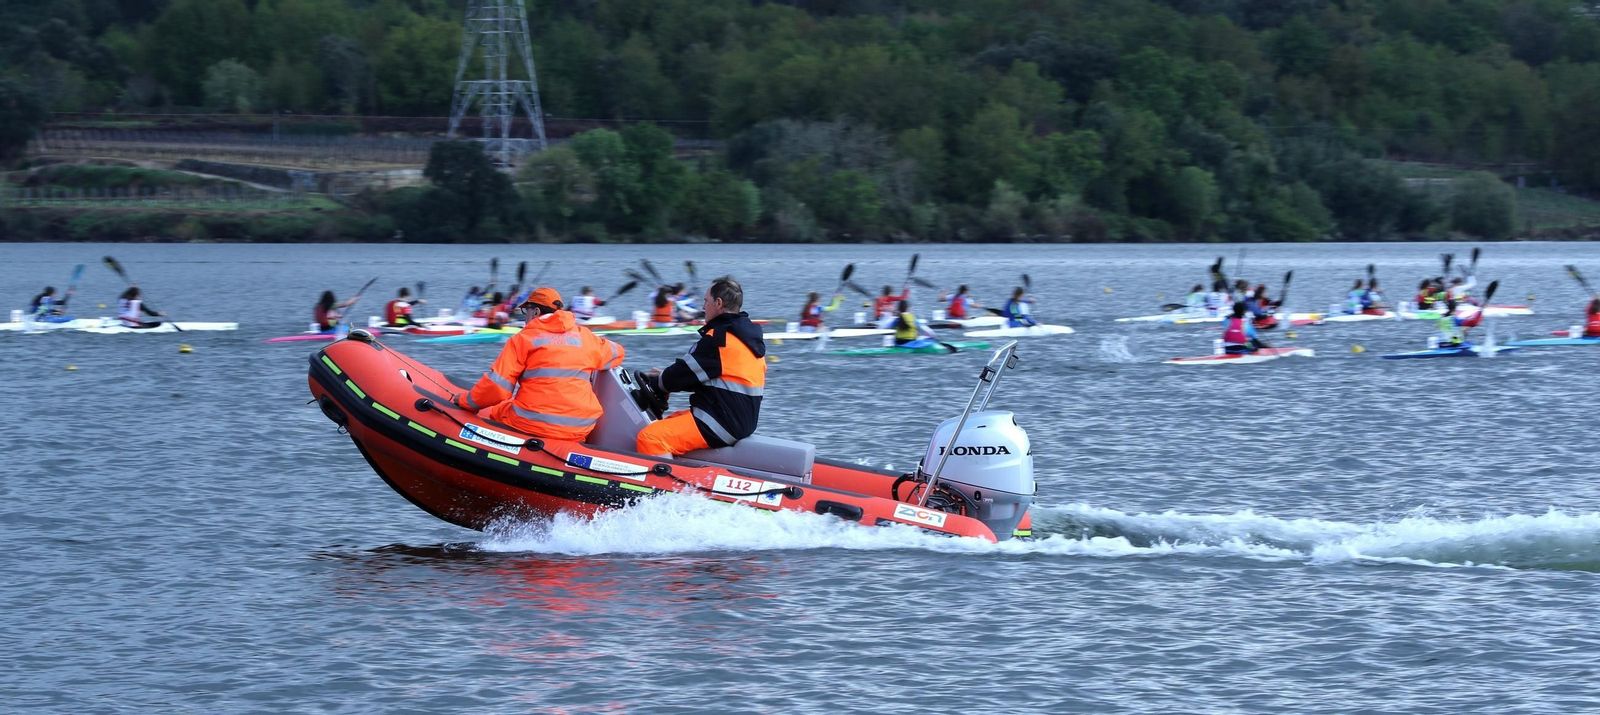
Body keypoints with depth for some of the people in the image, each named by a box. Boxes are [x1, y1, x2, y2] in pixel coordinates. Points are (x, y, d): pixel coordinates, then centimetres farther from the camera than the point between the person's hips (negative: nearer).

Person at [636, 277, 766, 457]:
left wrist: (658, 381, 9)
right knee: (671, 421, 30)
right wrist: (666, 376, 19)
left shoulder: (719, 338, -17)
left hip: (722, 424, -11)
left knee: (650, 438, -18)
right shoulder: (749, 334, 15)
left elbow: (686, 372, -11)